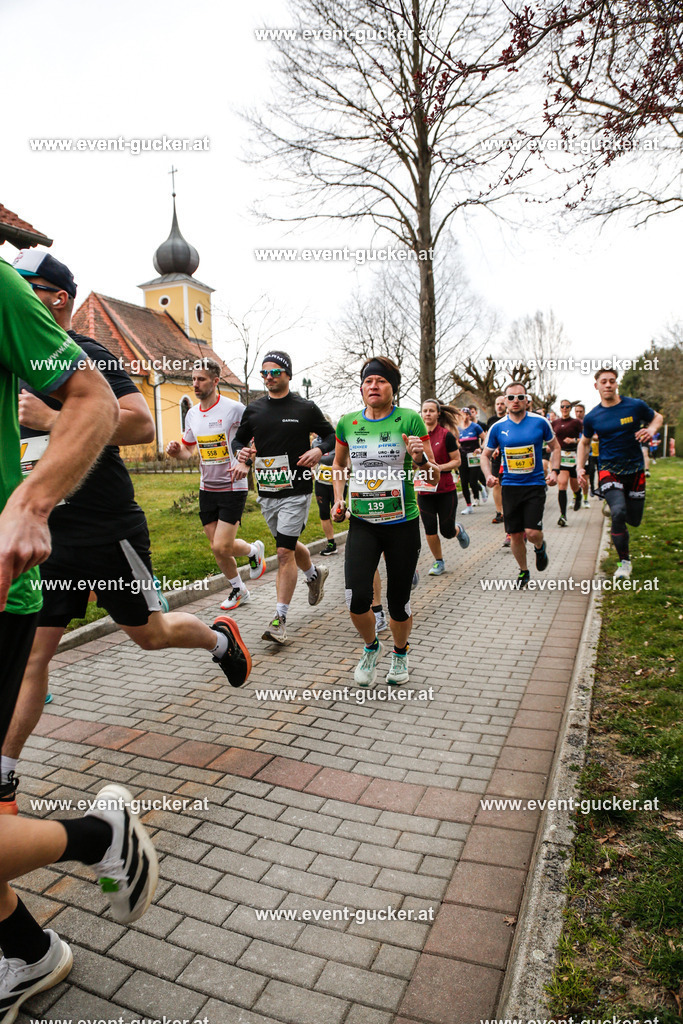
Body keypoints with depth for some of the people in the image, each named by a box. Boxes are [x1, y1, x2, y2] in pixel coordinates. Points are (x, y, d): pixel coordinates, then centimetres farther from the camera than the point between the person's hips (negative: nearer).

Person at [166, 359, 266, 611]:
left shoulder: (234, 409, -12)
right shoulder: (192, 414, 7)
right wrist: (176, 451, -4)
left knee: (222, 547, -12)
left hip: (233, 488, -6)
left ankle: (254, 550, 21)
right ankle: (238, 589, 32)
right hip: (207, 488, 6)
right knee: (217, 547, 10)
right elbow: (189, 450, 19)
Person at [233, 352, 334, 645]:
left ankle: (280, 619, -1)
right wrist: (241, 451, -6)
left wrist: (319, 450, -14)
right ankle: (315, 574, 50)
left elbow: (331, 435, 7)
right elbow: (238, 439, 17)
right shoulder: (253, 409, 7)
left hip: (296, 491, -5)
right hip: (266, 491, 5)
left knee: (284, 552, -9)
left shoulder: (305, 408, -2)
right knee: (289, 546, 19)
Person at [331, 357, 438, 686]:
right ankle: (371, 647, 22)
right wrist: (338, 499, 7)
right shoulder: (347, 423, 3)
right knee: (357, 598, -11)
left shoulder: (410, 420, -5)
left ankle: (400, 655, 38)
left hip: (402, 522, -1)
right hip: (362, 523, 2)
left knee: (398, 601, 7)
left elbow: (434, 476, -3)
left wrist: (420, 458, -23)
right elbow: (339, 464, 21)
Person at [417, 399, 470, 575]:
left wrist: (439, 467, -18)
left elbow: (457, 461, -5)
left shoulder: (446, 435, -7)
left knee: (447, 532, 3)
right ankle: (439, 562, 22)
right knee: (430, 530, 1)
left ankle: (459, 529, 39)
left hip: (446, 490, -3)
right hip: (424, 491, 3)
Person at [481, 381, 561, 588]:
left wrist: (554, 470, -3)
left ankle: (540, 547, 26)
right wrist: (489, 475, -6)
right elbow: (485, 455, 11)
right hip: (510, 486, 2)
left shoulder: (540, 422, -3)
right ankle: (523, 571, 28)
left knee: (532, 532, -11)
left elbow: (555, 447, 11)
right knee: (515, 535, 5)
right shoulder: (498, 427, 0)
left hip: (535, 485, -2)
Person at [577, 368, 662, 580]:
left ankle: (613, 506, 44)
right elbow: (584, 443, 14)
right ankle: (624, 562, -7)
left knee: (634, 520, 6)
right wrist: (581, 468, 2)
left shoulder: (635, 406, -4)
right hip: (608, 470, -1)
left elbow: (657, 417, 14)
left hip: (635, 469, 1)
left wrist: (651, 429, -9)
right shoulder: (592, 417, -1)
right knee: (618, 513, -23)